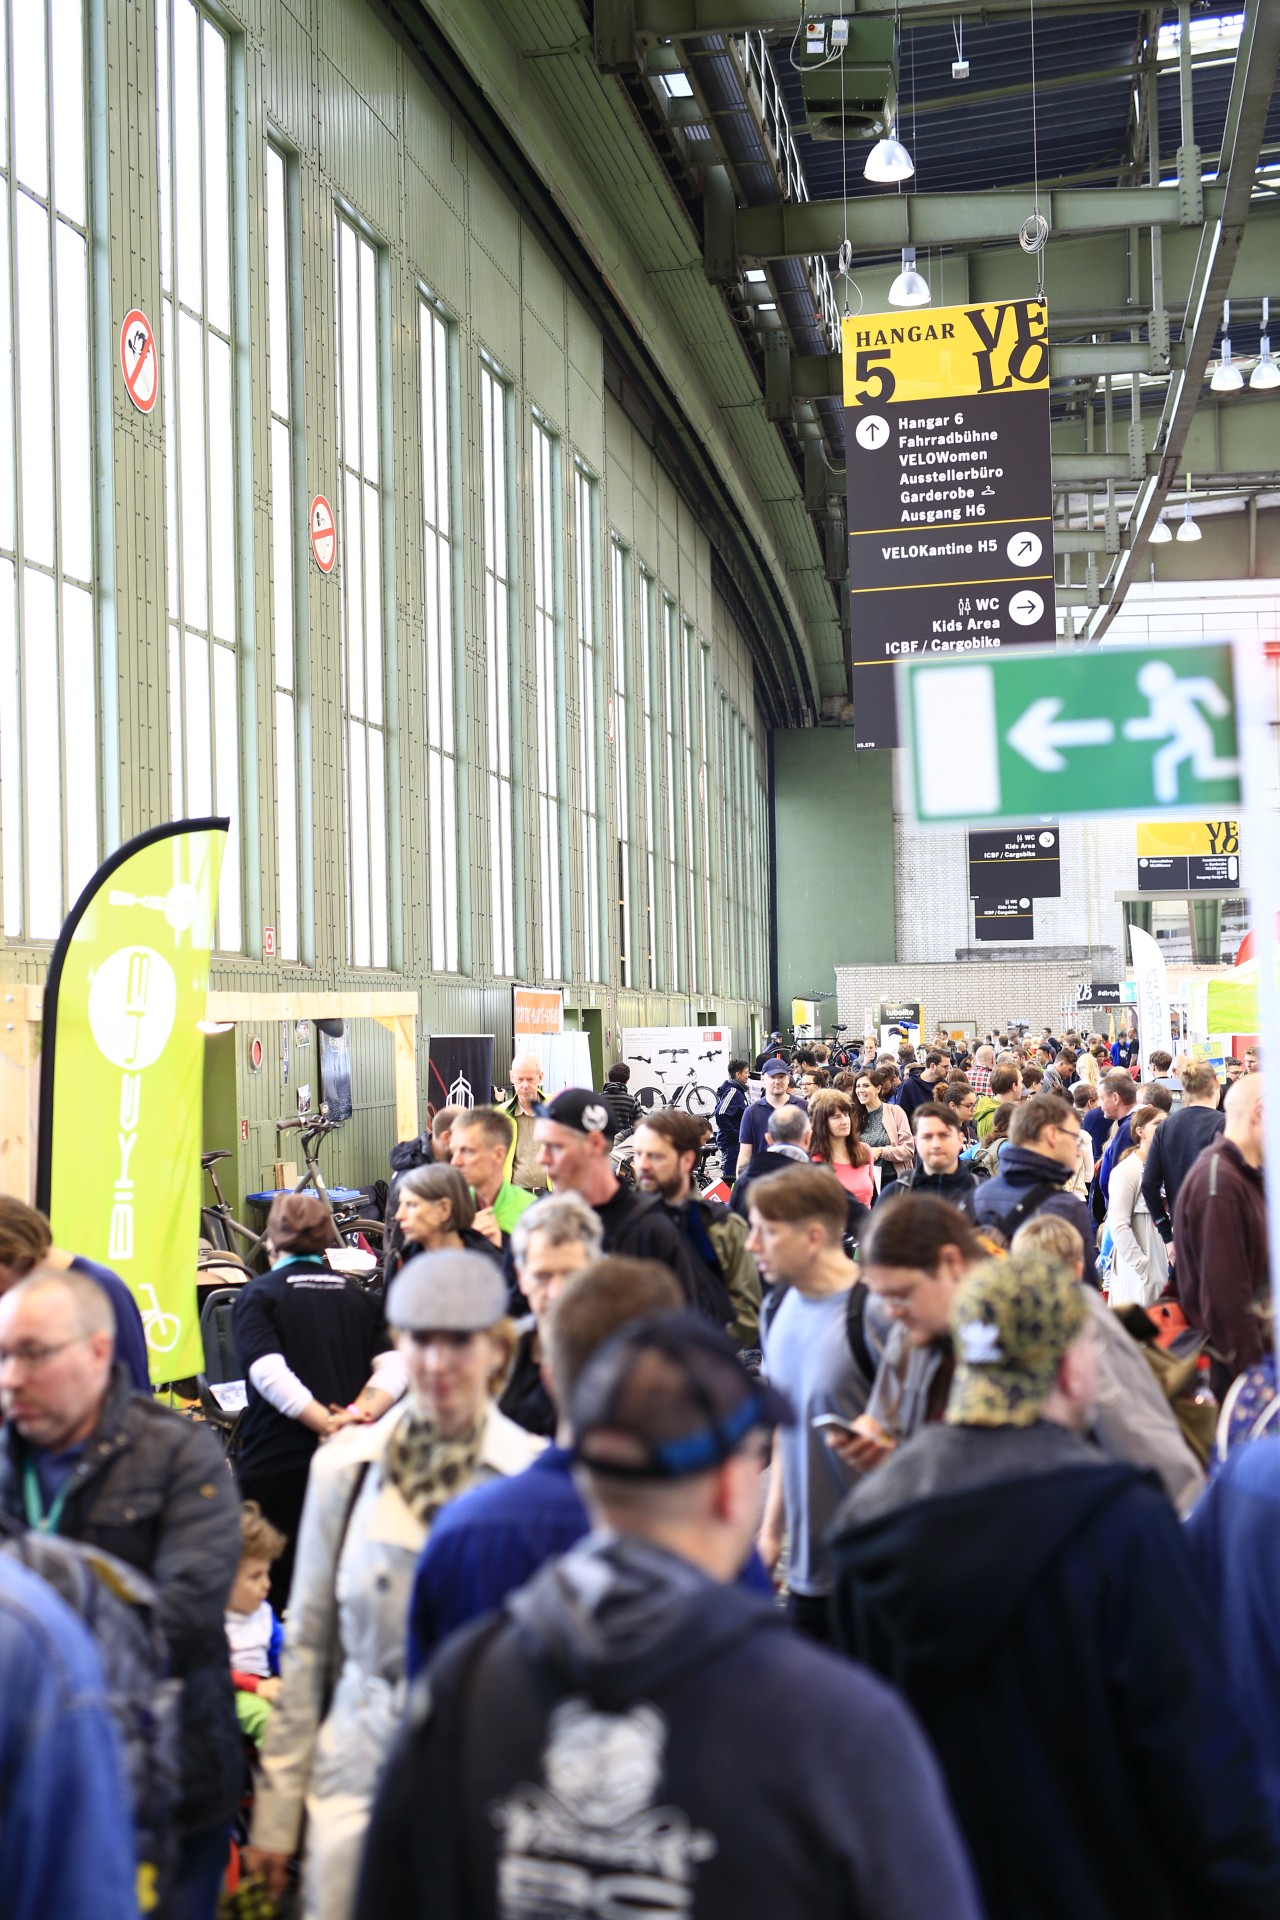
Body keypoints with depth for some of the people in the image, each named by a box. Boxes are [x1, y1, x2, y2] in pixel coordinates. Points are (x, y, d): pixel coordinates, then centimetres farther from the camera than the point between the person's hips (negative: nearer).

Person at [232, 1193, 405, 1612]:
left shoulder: (257, 1295, 0)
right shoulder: (359, 1296, 12)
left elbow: (267, 1374, -17)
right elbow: (393, 1368, -3)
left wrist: (328, 1424, -16)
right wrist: (358, 1415, -12)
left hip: (276, 1467, -4)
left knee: (272, 1590, 3)